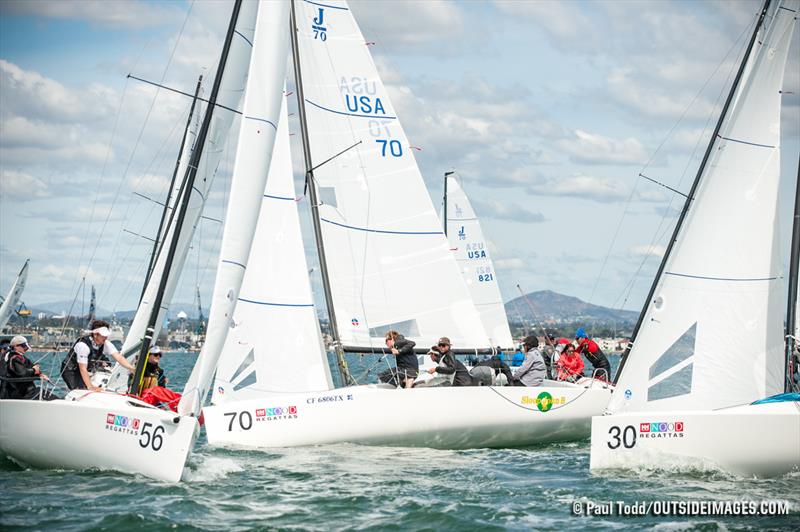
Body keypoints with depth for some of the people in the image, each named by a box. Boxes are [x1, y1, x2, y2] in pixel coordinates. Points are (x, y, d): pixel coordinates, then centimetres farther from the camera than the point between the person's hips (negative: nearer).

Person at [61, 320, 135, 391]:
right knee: (82, 390, -26)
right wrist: (90, 387, -38)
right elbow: (82, 369, -32)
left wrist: (132, 369, -34)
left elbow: (119, 357, -19)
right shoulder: (83, 345, -32)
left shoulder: (106, 344, -14)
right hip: (71, 371, -8)